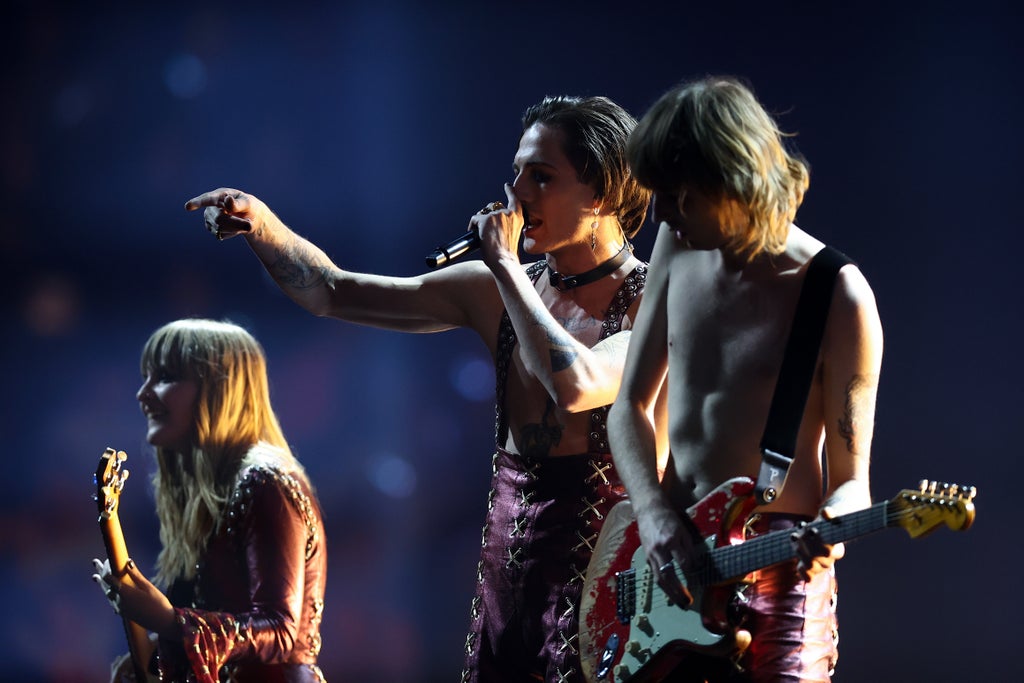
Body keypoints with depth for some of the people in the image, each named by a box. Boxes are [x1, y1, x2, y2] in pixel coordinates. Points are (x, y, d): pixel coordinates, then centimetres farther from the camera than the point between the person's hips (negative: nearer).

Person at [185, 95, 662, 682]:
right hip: (509, 564, 6)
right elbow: (333, 292, 10)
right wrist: (262, 225, -7)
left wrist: (506, 264, -18)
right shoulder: (497, 291, 8)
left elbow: (575, 386, -30)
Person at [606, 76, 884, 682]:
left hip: (779, 583, -5)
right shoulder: (679, 246, 5)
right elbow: (630, 405, 12)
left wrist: (831, 527, -28)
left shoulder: (837, 297, -11)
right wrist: (655, 515, -5)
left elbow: (850, 477, -6)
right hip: (669, 563, 5)